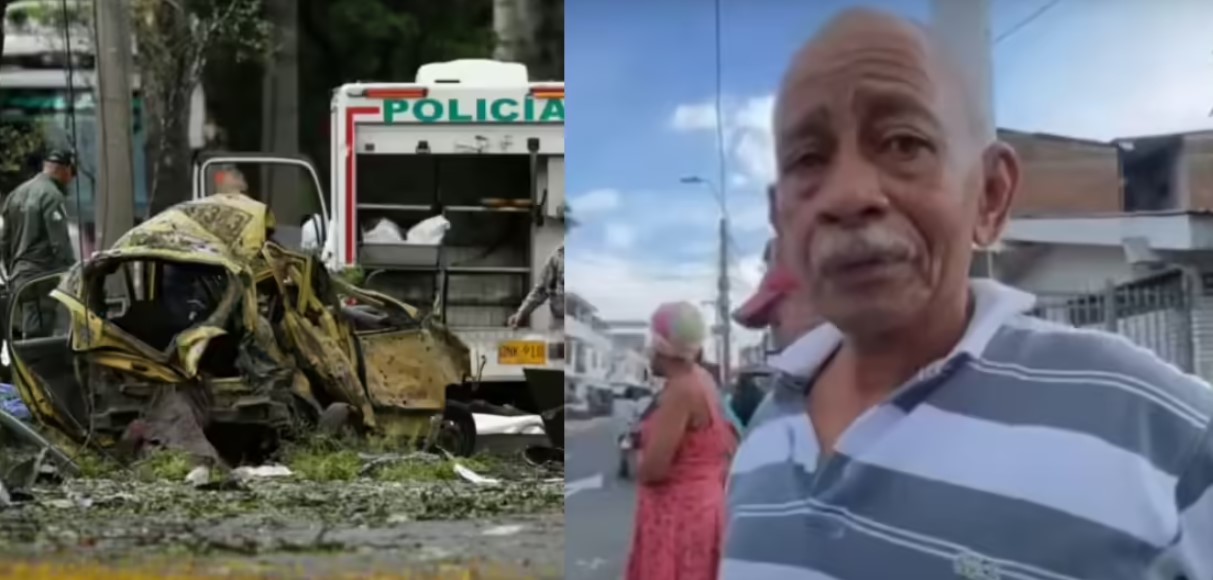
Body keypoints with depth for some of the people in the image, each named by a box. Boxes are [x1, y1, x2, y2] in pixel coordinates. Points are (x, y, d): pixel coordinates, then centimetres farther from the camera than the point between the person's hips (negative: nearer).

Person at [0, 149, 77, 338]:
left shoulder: (17, 193, 16)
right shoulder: (52, 196, -12)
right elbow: (60, 243, -17)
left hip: (19, 275, 9)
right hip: (43, 277, -9)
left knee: (30, 335, 12)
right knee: (38, 337, -10)